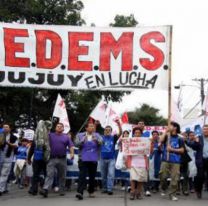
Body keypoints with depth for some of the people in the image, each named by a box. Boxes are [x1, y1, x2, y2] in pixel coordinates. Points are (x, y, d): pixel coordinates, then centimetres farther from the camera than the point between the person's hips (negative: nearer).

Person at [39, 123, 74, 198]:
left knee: (62, 176, 9)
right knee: (49, 174, -12)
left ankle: (61, 190, 20)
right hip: (52, 158, -2)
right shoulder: (50, 135, 9)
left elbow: (71, 146, 4)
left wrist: (72, 153, -12)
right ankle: (45, 189, -21)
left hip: (62, 159, 2)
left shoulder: (66, 137, 10)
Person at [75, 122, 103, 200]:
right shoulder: (80, 135, 5)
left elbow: (101, 142, -11)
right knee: (82, 175, -12)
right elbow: (76, 144, -7)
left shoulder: (97, 135, 6)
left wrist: (96, 139, -33)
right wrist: (83, 140, -25)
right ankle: (80, 192, -17)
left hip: (93, 159, 2)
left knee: (92, 176, 10)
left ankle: (91, 191, 24)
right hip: (83, 159, -2)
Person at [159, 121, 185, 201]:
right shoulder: (166, 136, 9)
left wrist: (172, 149, -10)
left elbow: (182, 150, 1)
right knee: (163, 176, -1)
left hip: (175, 161, -1)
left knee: (174, 178, -3)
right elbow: (161, 140, -11)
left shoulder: (179, 139, 4)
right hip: (165, 160, 1)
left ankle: (172, 194, 6)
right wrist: (166, 131, -7)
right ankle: (163, 189, 25)